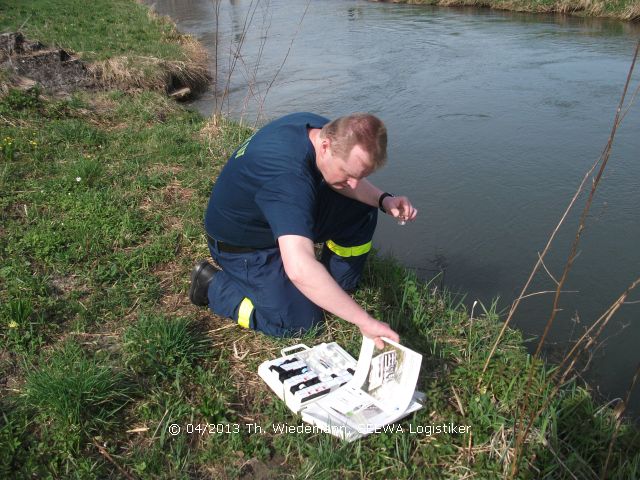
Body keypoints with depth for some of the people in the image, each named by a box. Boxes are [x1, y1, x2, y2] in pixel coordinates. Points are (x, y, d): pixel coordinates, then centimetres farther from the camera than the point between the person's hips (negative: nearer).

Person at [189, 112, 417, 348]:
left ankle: (337, 285, 12)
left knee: (362, 210, -6)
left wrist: (384, 200, -15)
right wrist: (364, 320, -46)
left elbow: (344, 182, 4)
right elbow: (300, 270, -51)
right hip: (242, 244, -7)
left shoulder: (328, 131, -16)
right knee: (302, 322, -11)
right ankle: (212, 283, 4)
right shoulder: (288, 175, -42)